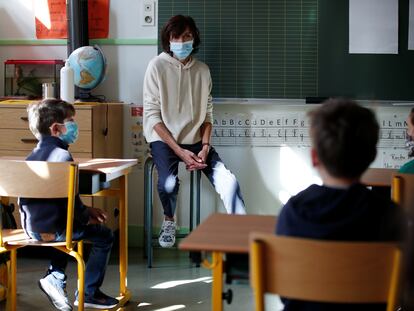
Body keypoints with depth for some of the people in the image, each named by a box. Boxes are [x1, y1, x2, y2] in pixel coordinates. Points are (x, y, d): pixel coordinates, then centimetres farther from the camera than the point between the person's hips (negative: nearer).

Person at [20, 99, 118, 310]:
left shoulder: (32, 156, 13)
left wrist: (85, 211, 20)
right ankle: (89, 293, 10)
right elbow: (69, 198, -18)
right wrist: (86, 218, 2)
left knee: (68, 225, 37)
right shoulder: (62, 155, -16)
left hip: (32, 227, 9)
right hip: (52, 229, -9)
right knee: (104, 236, 5)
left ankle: (54, 277, 24)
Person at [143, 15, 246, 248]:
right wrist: (180, 151, -17)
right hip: (163, 139, -3)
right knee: (168, 182, -30)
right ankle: (169, 222, 1)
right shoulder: (157, 66, -7)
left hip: (195, 140, 3)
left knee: (228, 182, -19)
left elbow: (207, 114, 7)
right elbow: (153, 115, -10)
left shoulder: (202, 70, 5)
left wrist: (205, 147, -11)